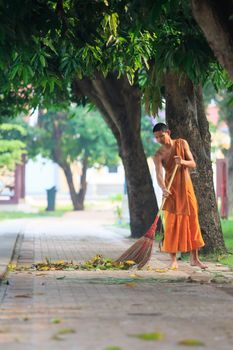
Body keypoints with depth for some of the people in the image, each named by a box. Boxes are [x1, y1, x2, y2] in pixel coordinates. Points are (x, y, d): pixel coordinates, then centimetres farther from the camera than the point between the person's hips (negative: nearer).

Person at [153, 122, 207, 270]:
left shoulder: (182, 144, -2)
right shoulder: (158, 155, -8)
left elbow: (193, 164, -4)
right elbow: (159, 174, -22)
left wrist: (183, 162, -26)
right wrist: (163, 189, -42)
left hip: (186, 188, 2)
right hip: (171, 191, -2)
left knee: (192, 222, 4)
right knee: (172, 224, -5)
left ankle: (195, 258, 12)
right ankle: (173, 260, 0)